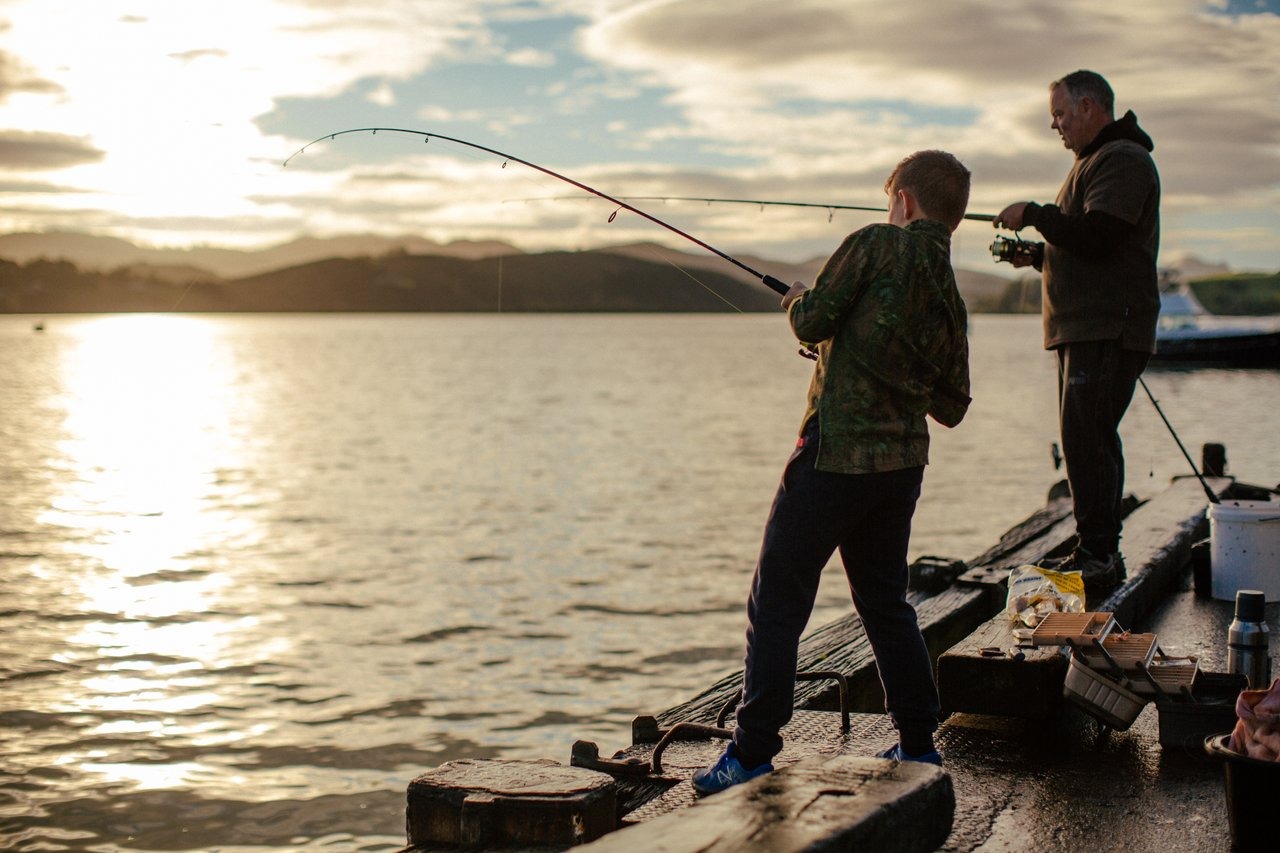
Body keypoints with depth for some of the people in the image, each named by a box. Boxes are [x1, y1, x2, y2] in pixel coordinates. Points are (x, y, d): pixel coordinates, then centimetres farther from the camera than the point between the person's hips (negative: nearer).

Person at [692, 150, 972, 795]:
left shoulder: (876, 245, -7)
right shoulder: (950, 301, 10)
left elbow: (811, 322, -11)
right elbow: (952, 407, 14)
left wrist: (797, 299, 10)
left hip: (834, 456, -7)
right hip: (902, 463, 7)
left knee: (776, 603, -1)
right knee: (885, 602, 20)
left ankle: (753, 753, 0)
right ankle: (918, 745, 23)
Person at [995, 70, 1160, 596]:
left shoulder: (1123, 159, -9)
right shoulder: (1093, 160, 24)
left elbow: (1096, 236, -22)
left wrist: (1032, 213, -11)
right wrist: (1038, 254, 12)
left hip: (1109, 329, -11)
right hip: (1083, 329, 11)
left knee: (1085, 437, -14)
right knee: (1092, 437, 10)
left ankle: (1096, 556, -14)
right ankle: (1101, 554, 13)